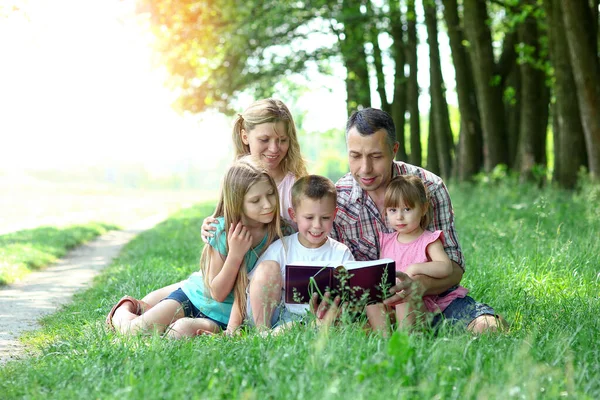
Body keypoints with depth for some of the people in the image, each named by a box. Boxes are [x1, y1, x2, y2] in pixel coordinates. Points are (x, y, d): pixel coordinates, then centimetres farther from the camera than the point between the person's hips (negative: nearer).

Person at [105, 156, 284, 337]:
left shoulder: (279, 232, -13)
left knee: (183, 329, -29)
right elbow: (217, 292, -14)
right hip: (193, 297, -1)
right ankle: (125, 308, 23)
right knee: (135, 329, -15)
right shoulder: (222, 231, -17)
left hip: (226, 316, 1)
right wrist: (235, 254, -30)